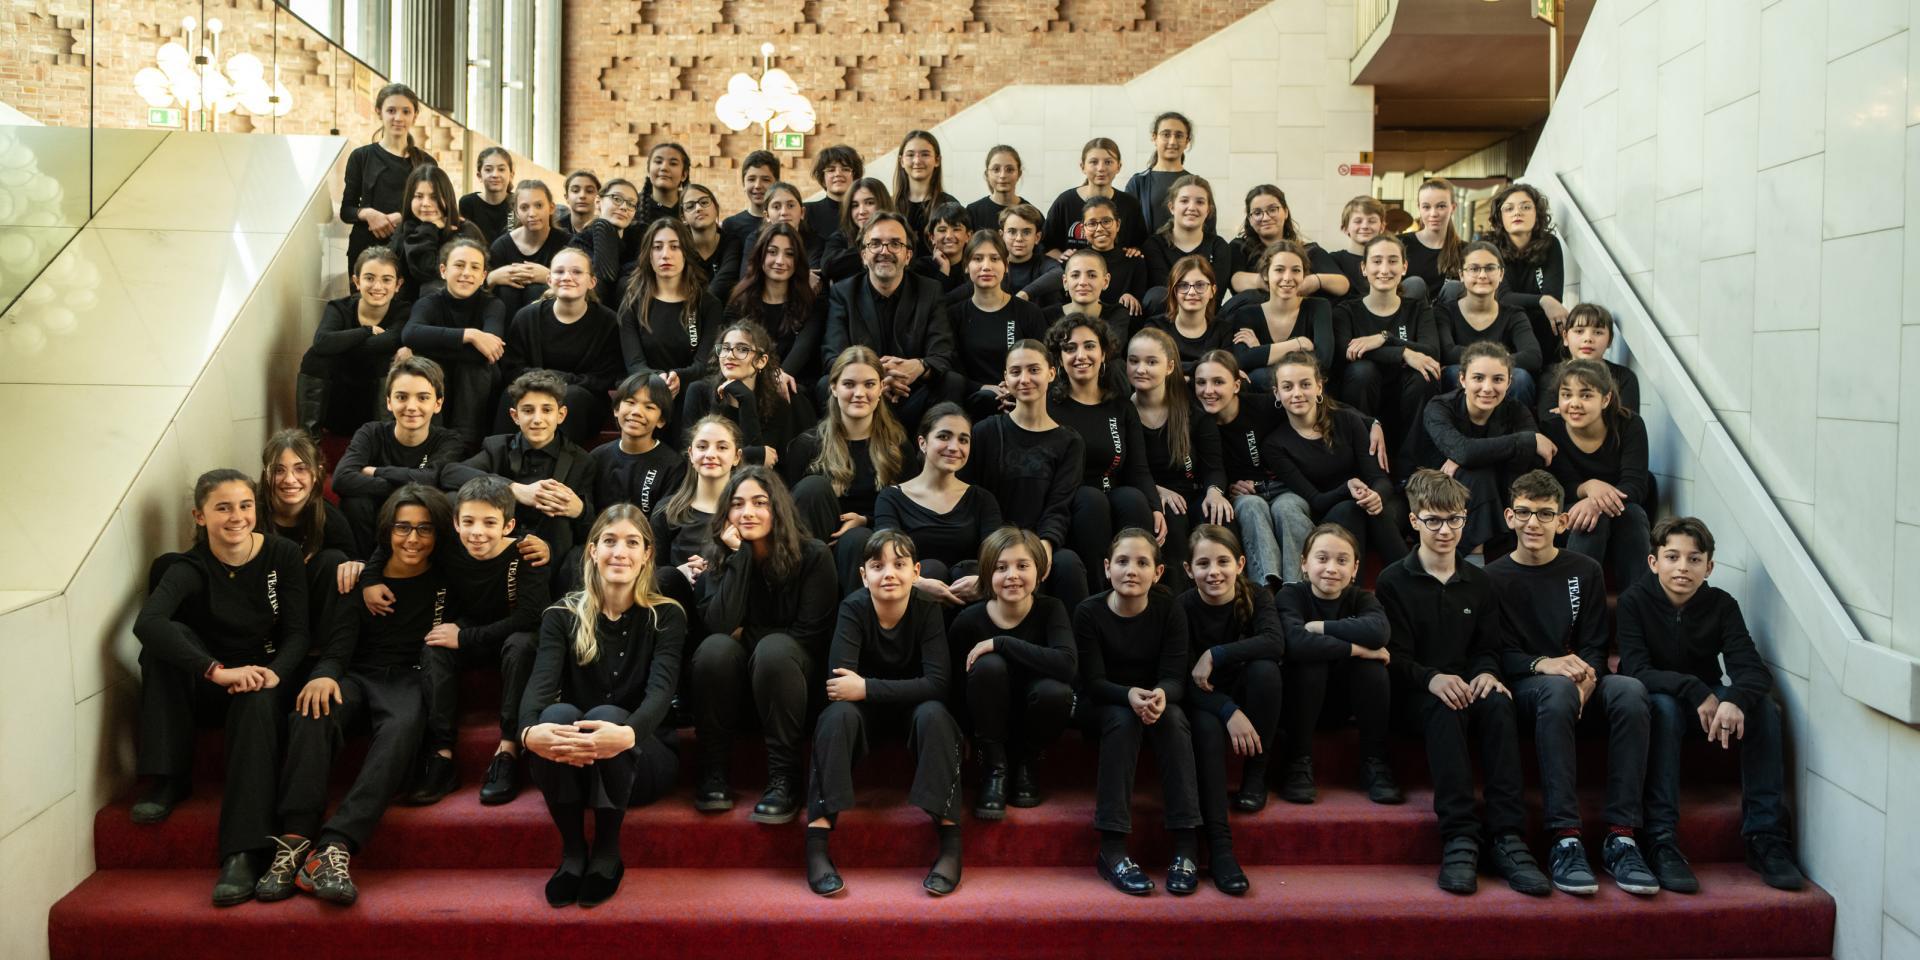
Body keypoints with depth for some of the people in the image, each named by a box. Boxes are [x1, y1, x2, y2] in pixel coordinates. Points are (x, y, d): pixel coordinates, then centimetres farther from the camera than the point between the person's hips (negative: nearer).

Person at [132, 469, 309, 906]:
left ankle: (244, 853, -42)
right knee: (168, 637, -26)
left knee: (257, 704, -36)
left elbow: (297, 633, -8)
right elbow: (146, 623, -31)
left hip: (263, 679, -1)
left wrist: (272, 674, -30)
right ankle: (169, 779, -19)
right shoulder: (190, 569, -11)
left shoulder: (283, 555, -7)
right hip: (205, 690, 1)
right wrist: (217, 671, -44)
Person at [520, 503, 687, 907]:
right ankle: (572, 850, -16)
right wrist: (529, 732, -40)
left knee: (607, 715, -33)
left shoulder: (666, 615, -2)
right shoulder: (563, 615, 2)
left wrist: (627, 733, -44)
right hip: (570, 764, 1)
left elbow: (661, 690, -19)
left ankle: (608, 851, -14)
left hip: (643, 757, -1)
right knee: (558, 714, -31)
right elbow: (540, 684, -15)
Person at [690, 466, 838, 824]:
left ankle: (784, 778, -29)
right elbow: (719, 625, -17)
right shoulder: (717, 556, -2)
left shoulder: (813, 555, -10)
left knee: (773, 649, -35)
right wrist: (739, 555, -20)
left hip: (794, 671, -2)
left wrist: (748, 636, -10)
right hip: (736, 678, 2)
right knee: (715, 648, -30)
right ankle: (713, 771, -18)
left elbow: (811, 633, -12)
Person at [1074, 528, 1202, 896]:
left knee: (1173, 718, -32)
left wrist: (1162, 695, -40)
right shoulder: (1089, 612, -13)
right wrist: (1129, 695, -39)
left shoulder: (1170, 611, -9)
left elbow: (1174, 676, -15)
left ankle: (1185, 846, -33)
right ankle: (1112, 849, -36)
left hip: (1156, 701, 2)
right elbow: (1093, 681, -17)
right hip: (1100, 706, -1)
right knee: (1123, 720, -35)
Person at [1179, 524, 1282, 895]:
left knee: (1264, 668, -30)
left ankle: (1255, 777, -15)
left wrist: (1215, 655, -31)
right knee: (1207, 727, -35)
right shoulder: (1183, 608, -11)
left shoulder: (1256, 597, -7)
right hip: (1204, 702, -2)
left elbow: (1275, 643, -28)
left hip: (1247, 699, 2)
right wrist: (1229, 711, -33)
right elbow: (1184, 679, -18)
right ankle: (1219, 844, -38)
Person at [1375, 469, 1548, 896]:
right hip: (1415, 691, -3)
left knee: (1497, 703, -32)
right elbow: (1394, 656, -5)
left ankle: (1507, 836, -37)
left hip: (1468, 684, 3)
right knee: (1446, 709, -37)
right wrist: (1432, 678, -25)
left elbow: (1489, 646, 12)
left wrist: (1486, 673, -13)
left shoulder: (1479, 583, 16)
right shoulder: (1392, 582, 3)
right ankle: (1459, 837, -42)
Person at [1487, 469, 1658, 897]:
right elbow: (1494, 653, -2)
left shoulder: (1585, 572, 14)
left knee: (1629, 689, -32)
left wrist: (1585, 679, -16)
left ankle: (1621, 837, -32)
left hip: (1579, 686, 3)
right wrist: (1542, 664, -22)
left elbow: (1595, 646, 7)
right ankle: (1564, 840, -42)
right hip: (1524, 688, -3)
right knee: (1557, 689, -38)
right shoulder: (1493, 578, 7)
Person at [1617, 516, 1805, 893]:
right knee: (1664, 706, -36)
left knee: (1762, 706, -25)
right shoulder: (1635, 601, -13)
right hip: (1658, 703, -3)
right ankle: (1661, 841, -37)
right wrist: (1695, 691, -38)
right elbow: (1636, 670, -23)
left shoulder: (1721, 604, -6)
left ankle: (1766, 836, -22)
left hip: (1709, 701, 3)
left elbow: (1753, 669, -19)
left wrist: (1734, 700, -42)